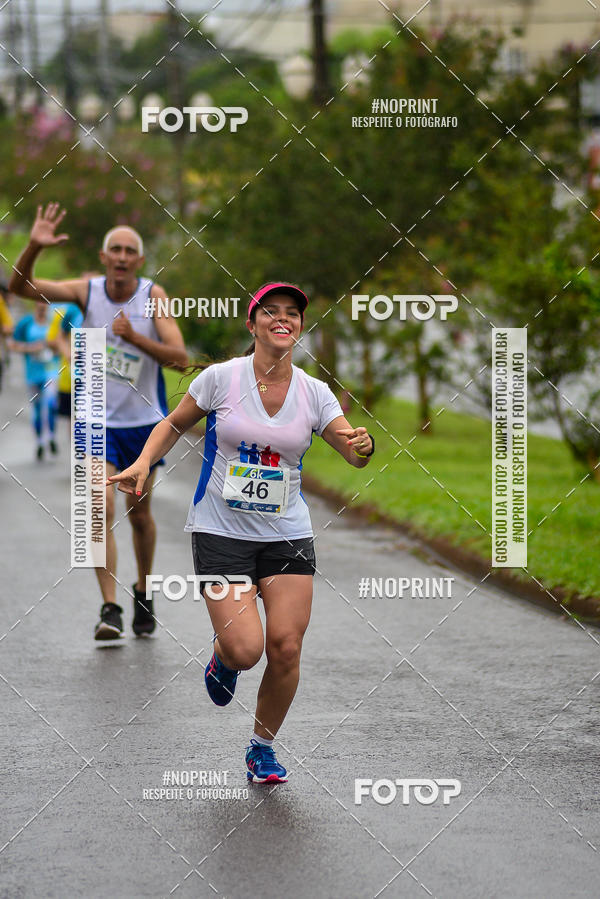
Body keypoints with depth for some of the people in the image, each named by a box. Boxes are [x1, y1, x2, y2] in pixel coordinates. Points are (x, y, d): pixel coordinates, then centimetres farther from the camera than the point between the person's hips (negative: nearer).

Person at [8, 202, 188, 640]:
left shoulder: (153, 295, -11)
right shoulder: (88, 290, -8)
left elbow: (180, 357, -19)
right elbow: (21, 287, -14)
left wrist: (134, 337, -33)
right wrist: (34, 247, -32)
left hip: (145, 422, 0)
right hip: (98, 421, 0)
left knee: (139, 515, 12)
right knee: (101, 510, -14)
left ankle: (143, 594, 35)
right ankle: (110, 609, -12)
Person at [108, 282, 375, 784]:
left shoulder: (314, 393, 0)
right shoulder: (221, 378, -5)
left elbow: (353, 453, 1)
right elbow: (174, 425, 8)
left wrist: (362, 446, -22)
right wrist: (144, 463, -7)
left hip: (288, 535, 2)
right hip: (222, 533, -2)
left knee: (286, 648, -7)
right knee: (245, 650, -15)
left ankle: (263, 748, 16)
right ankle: (223, 656, 25)